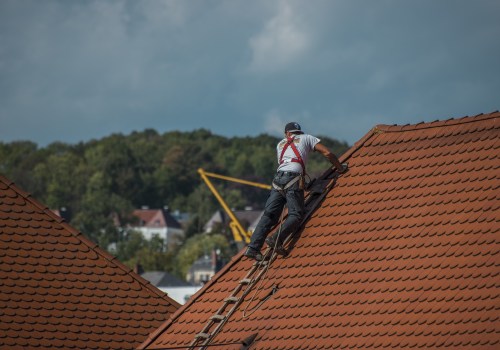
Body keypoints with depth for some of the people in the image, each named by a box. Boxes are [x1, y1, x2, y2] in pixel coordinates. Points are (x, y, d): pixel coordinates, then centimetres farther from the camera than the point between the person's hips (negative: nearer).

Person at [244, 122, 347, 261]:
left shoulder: (280, 144, 32)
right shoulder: (306, 138, 21)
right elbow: (327, 153, 14)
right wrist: (340, 169, 26)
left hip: (278, 178, 4)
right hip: (293, 178, -4)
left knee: (269, 215, -1)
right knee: (296, 214, -9)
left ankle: (253, 248, -14)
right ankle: (276, 239, -32)